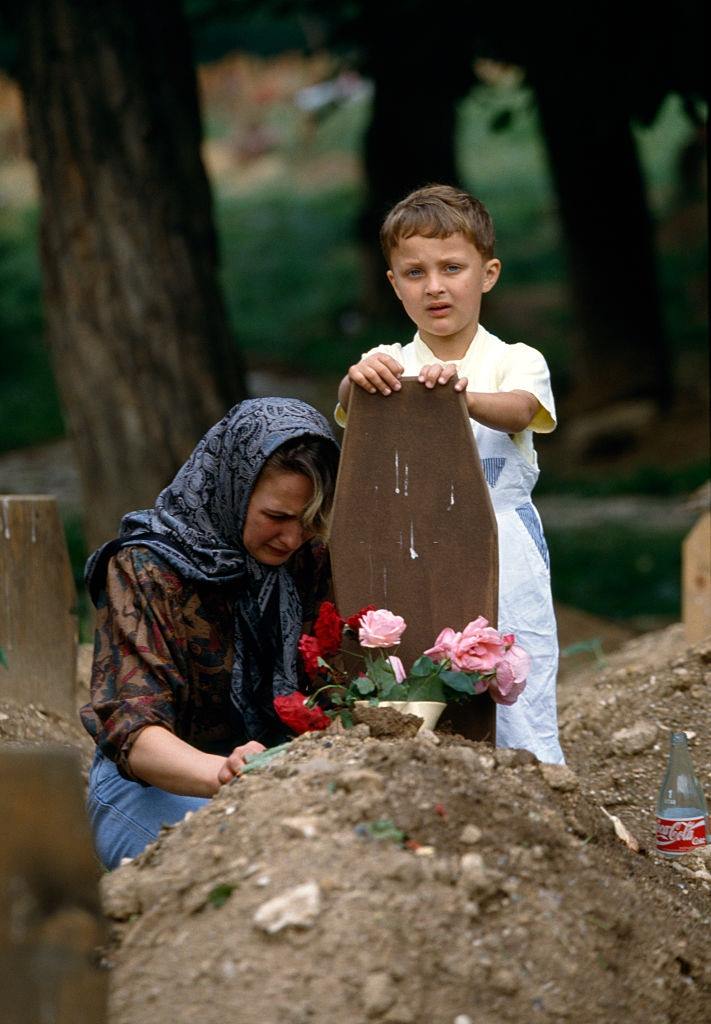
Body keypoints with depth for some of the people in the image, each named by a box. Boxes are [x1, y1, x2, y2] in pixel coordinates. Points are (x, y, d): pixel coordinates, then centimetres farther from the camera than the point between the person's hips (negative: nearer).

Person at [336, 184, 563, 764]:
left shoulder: (516, 362, 3)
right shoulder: (386, 367, 7)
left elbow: (520, 410, -20)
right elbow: (350, 412, -15)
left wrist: (463, 395, -43)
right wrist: (357, 384, -41)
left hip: (504, 566, -1)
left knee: (521, 724, -4)